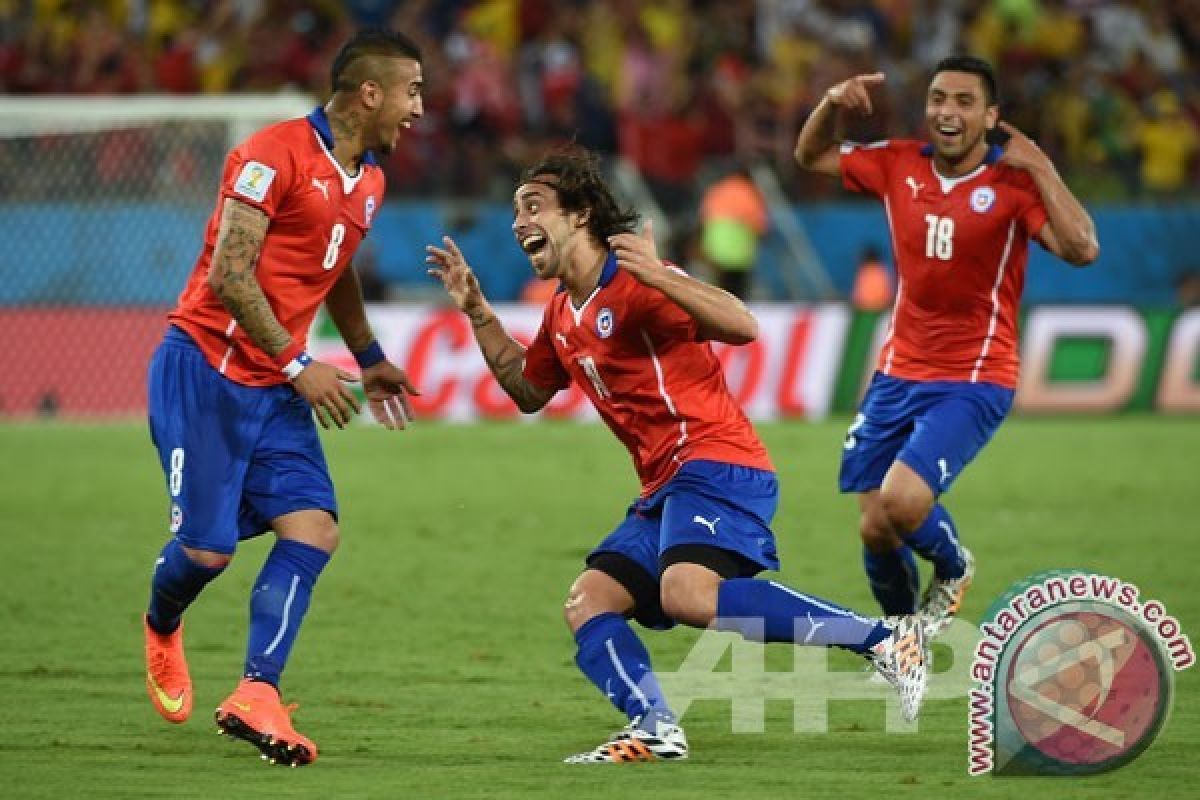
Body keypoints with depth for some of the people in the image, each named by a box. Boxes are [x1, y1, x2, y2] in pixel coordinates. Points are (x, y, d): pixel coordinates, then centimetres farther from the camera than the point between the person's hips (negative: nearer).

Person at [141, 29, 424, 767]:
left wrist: (369, 357, 27)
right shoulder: (275, 155, -16)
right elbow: (229, 275, -20)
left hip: (277, 388, 8)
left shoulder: (369, 181, 11)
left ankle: (256, 696, -12)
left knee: (313, 526, -11)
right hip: (204, 369, -8)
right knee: (208, 545, -7)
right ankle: (162, 628, 28)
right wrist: (298, 365, -19)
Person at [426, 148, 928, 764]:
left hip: (715, 465, -10)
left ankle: (883, 639, -27)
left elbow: (744, 327, -19)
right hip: (663, 491, 10)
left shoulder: (634, 284, -9)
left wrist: (658, 276, -30)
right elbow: (528, 391, 36)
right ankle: (654, 730, -14)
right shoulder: (563, 313, 19)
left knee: (687, 594, -32)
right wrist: (477, 313, 27)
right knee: (586, 605, 1)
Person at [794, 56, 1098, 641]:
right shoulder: (899, 165, 1)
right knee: (875, 530, 4)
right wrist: (832, 104, -3)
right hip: (898, 373, 5)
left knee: (902, 502, -24)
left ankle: (954, 569, 10)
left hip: (973, 383, -5)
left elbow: (1081, 249, -28)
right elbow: (810, 156, 16)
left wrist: (1039, 167, -26)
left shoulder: (1015, 183, -12)